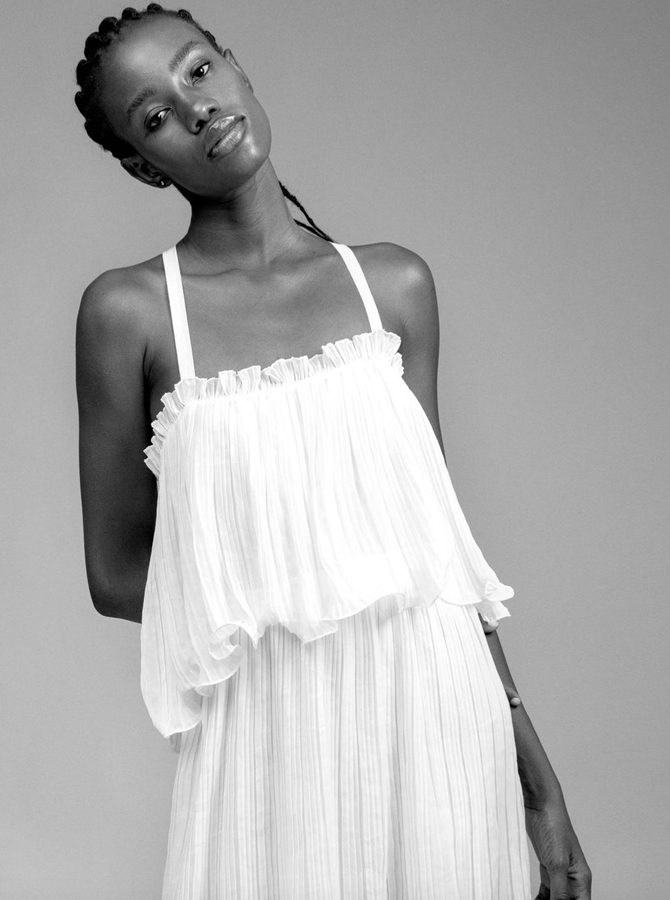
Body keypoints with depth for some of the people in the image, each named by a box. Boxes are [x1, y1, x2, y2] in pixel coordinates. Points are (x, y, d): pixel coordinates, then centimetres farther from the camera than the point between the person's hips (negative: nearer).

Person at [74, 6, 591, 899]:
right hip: (272, 735, -2)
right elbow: (117, 575, 1)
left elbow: (439, 535, 7)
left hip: (440, 716, 3)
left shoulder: (394, 283, 4)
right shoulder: (128, 311, -5)